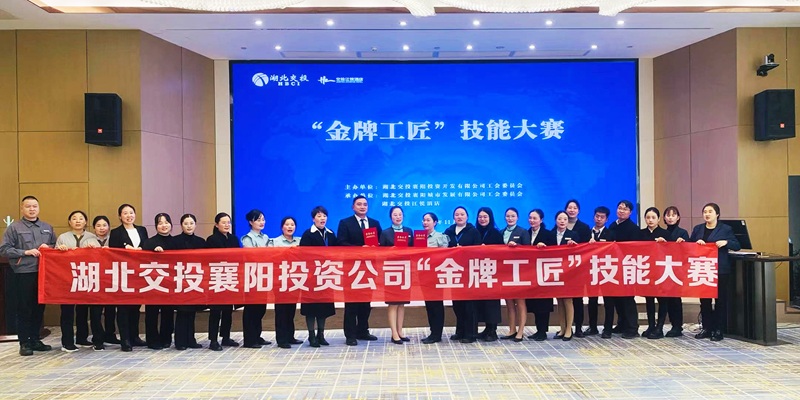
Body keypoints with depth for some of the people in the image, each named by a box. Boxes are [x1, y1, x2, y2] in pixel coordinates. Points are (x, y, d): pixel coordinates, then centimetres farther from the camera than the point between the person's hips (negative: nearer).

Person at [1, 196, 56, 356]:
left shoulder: (47, 227, 13)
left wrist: (48, 247, -4)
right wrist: (26, 252, -13)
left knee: (39, 308, 9)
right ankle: (24, 343, 8)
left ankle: (35, 340, 19)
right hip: (23, 274, -4)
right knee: (24, 309, 1)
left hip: (43, 273, 4)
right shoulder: (14, 227, 1)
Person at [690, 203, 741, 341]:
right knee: (704, 300, 8)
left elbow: (737, 246, 0)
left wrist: (726, 242, -18)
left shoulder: (726, 229, 1)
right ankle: (706, 328, 17)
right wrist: (697, 242, -9)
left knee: (720, 300, 1)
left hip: (721, 270, -4)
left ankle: (719, 330, 9)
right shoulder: (697, 229, 12)